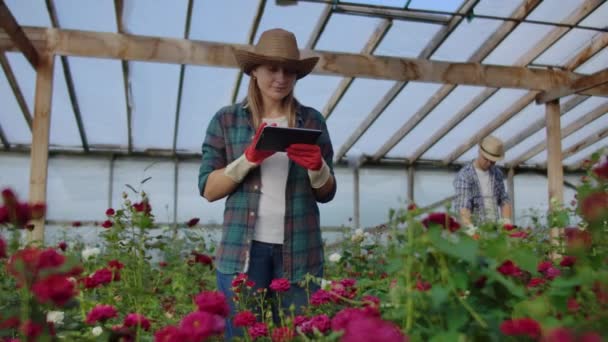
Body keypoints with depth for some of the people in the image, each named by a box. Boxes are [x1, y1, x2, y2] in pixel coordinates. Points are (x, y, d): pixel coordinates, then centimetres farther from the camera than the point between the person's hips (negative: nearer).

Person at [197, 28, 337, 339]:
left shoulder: (312, 121, 8)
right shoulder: (226, 120, 5)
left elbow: (327, 194, 10)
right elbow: (208, 190, 1)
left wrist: (316, 166, -12)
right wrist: (249, 157, -13)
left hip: (300, 251, 1)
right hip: (243, 249, -1)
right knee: (242, 333, 2)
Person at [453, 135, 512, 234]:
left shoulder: (497, 174, 11)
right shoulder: (464, 176, -10)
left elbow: (504, 200, 18)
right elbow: (462, 207, -21)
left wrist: (506, 221, 0)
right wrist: (470, 227, -36)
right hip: (474, 232, -5)